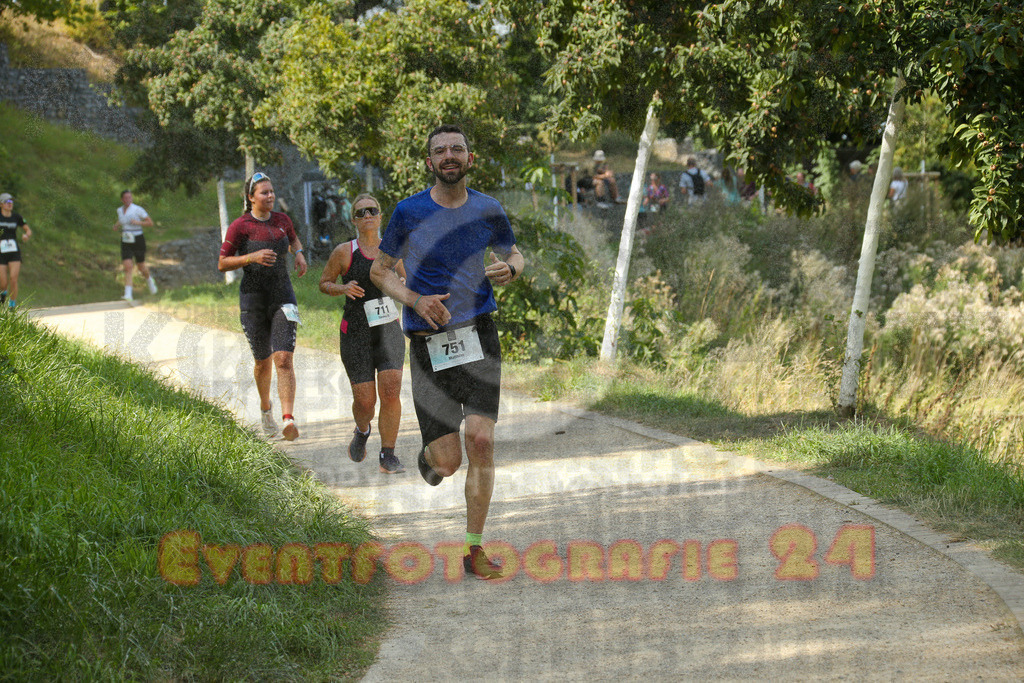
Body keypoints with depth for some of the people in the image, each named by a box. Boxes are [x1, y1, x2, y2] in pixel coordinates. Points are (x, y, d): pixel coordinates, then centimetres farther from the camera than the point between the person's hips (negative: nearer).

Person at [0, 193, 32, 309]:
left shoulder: (16, 217, 5)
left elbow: (29, 230, 13)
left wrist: (26, 235, -10)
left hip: (14, 253, 1)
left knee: (13, 279, -16)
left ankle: (12, 305, -2)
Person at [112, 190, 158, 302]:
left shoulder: (138, 209, -10)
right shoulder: (120, 210, 6)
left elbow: (150, 222, -7)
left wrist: (138, 222, -22)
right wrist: (117, 225, 4)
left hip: (138, 240, -3)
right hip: (125, 242, 3)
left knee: (141, 267, 11)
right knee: (127, 267, -13)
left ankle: (149, 279, 47)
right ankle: (128, 295, -19)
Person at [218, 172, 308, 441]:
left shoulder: (282, 220, 4)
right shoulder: (239, 226, -8)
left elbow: (294, 240, 27)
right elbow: (222, 264, -7)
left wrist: (299, 254, 5)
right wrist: (252, 257, -21)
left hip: (283, 298, 2)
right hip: (253, 300, -2)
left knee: (284, 360, -14)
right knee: (263, 362, 11)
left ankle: (288, 419, -24)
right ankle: (265, 407, 40)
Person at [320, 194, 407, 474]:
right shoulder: (344, 252, -2)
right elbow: (324, 283, 8)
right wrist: (342, 288, -12)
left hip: (389, 331, 1)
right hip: (356, 334, -1)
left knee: (391, 390, -15)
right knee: (364, 400, -3)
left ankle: (388, 456, -4)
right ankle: (362, 432, 34)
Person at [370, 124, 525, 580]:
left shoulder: (487, 211, 3)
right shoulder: (409, 212, -2)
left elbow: (515, 255, 19)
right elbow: (380, 270, 6)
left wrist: (508, 269, -6)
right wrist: (416, 300, -12)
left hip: (478, 337, 1)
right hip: (429, 343, -1)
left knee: (480, 440, -14)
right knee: (448, 463, -3)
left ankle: (474, 551, -2)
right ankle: (429, 455, 38)